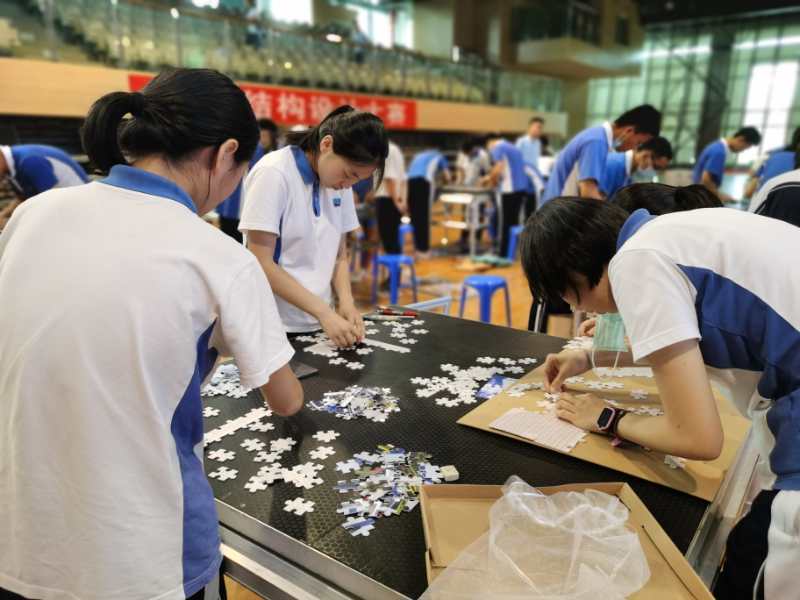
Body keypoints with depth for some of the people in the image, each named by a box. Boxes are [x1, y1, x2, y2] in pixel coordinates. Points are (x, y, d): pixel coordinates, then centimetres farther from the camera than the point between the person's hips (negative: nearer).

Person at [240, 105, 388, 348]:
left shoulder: (338, 182, 3)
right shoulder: (273, 173, -15)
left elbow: (339, 255, 9)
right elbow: (261, 264, -18)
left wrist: (346, 302, -8)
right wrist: (324, 312, -21)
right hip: (274, 328, -5)